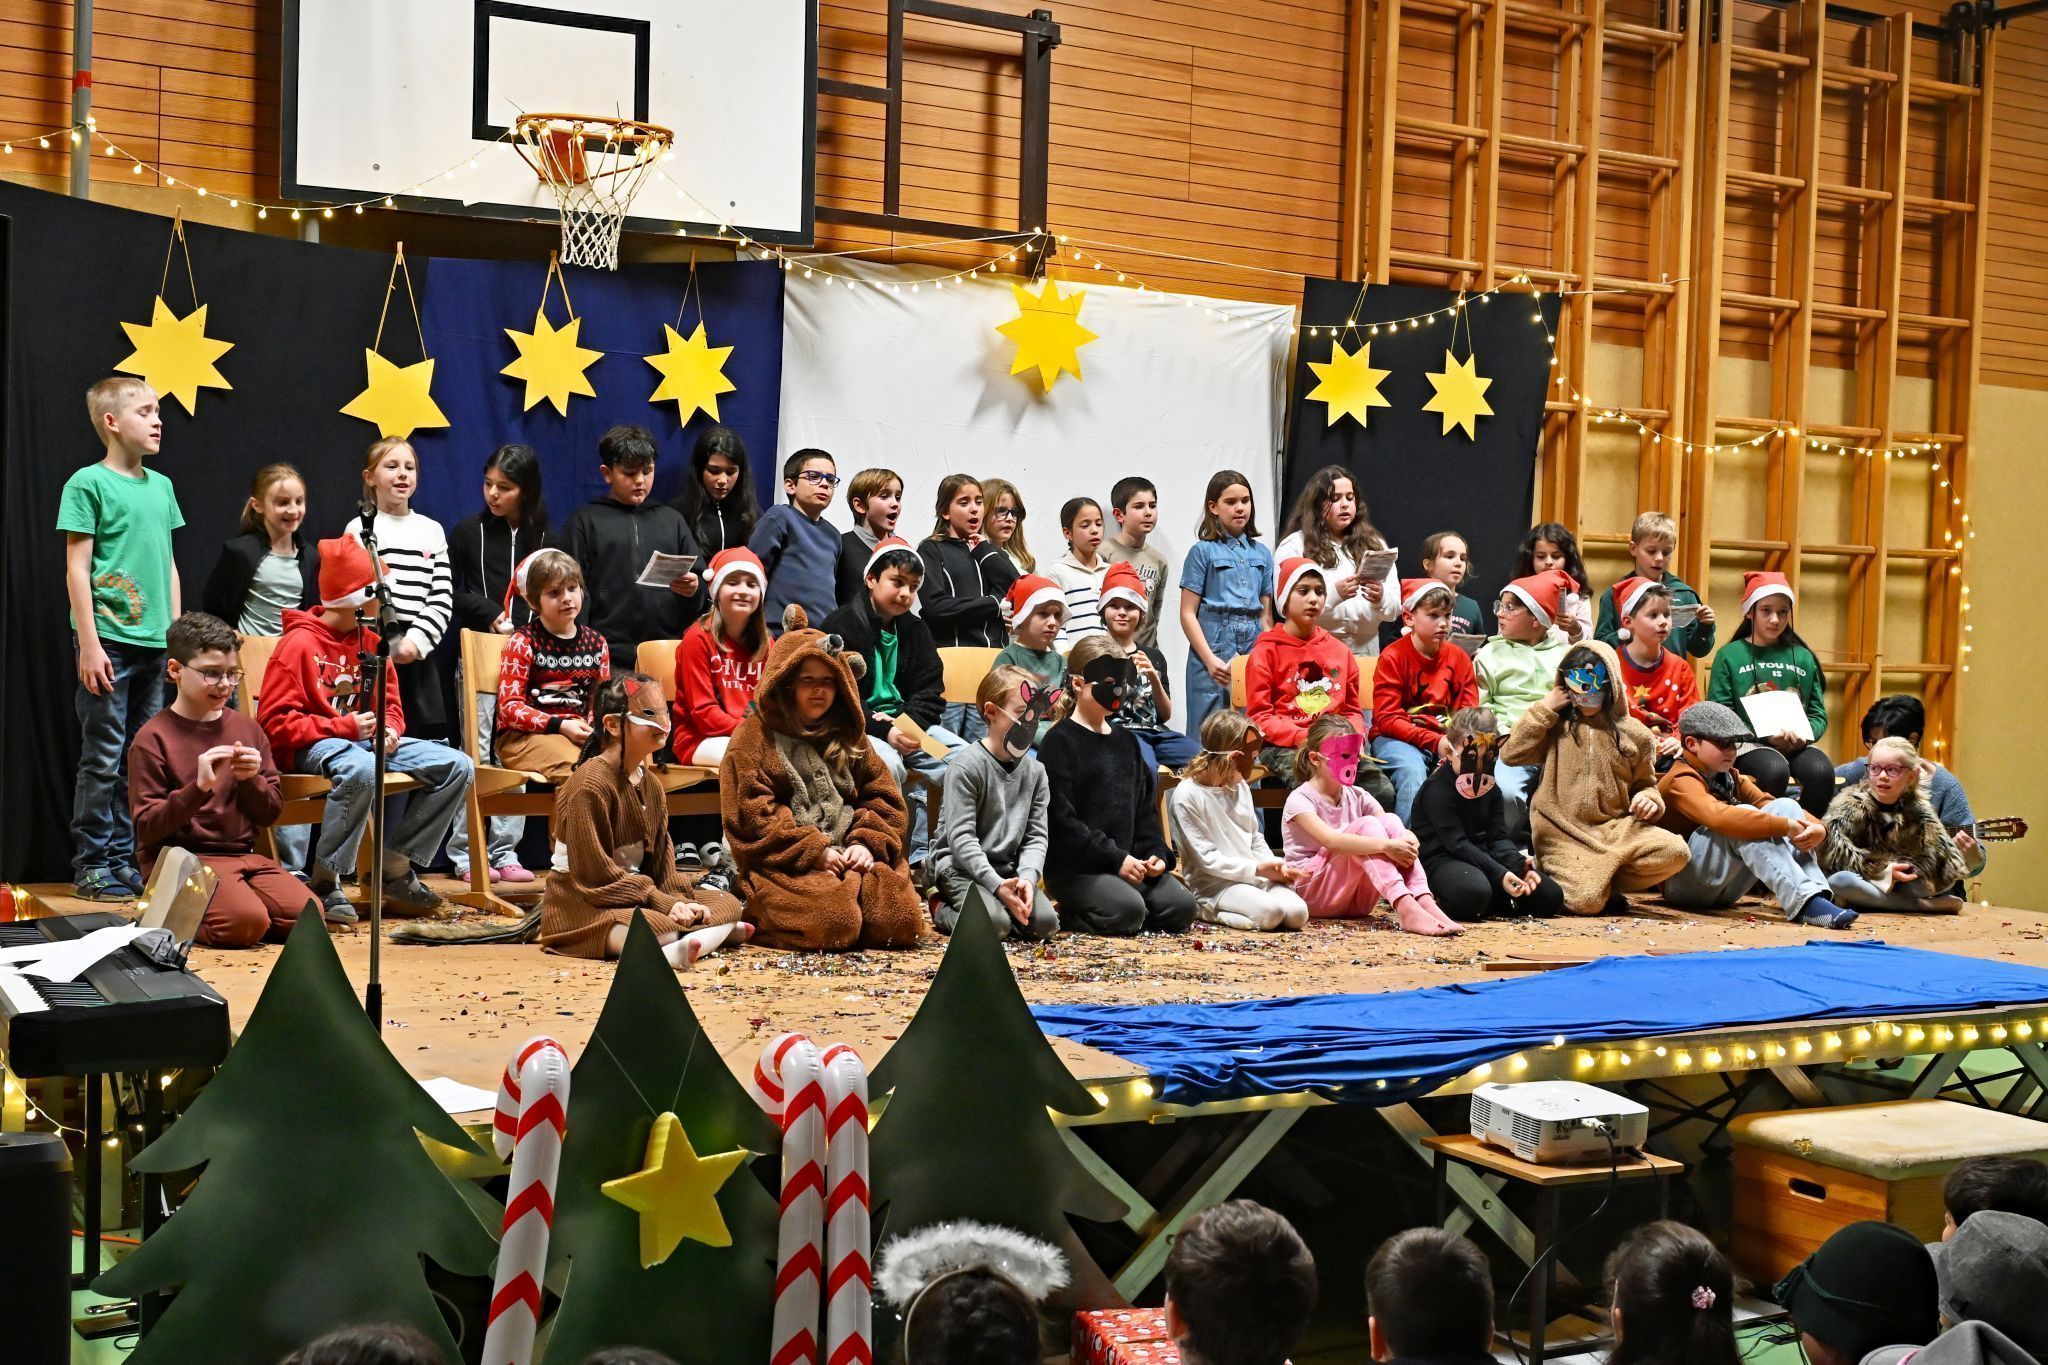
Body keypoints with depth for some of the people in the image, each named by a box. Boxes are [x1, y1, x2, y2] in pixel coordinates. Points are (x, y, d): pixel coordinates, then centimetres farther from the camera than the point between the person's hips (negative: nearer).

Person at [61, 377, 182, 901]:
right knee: (103, 759, -2)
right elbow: (77, 569, -8)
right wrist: (89, 643, -13)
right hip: (109, 642, -6)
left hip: (154, 643, 6)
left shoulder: (161, 486, 13)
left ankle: (125, 858, 18)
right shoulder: (88, 484, -5)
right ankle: (91, 865, 5)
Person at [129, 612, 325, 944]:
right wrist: (198, 787, -22)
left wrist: (250, 780, -8)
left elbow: (270, 813, 13)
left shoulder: (247, 729, 12)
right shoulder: (153, 739, -4)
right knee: (247, 921, -31)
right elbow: (146, 828, -10)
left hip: (242, 854, 6)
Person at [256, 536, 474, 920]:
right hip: (311, 746, -8)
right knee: (361, 770, -43)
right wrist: (344, 726, -19)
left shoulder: (370, 642, 12)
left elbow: (391, 702, 21)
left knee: (457, 765, -8)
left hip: (366, 740, 8)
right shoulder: (298, 644, -9)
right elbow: (274, 722, -13)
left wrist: (390, 729, -5)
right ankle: (324, 883, -28)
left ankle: (395, 866, -2)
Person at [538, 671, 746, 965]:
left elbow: (662, 856, 10)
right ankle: (718, 933, -24)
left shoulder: (651, 784, 11)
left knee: (727, 903, 2)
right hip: (582, 904, -10)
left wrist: (679, 899, -11)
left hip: (638, 891, 10)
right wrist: (664, 903, -20)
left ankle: (672, 948, -19)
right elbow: (595, 873, -21)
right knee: (646, 926, -40)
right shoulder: (590, 785, -18)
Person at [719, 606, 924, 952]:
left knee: (899, 915, -23)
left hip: (851, 857, 4)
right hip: (787, 868, -4)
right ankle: (762, 917, 0)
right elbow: (752, 816, -6)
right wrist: (814, 851, -13)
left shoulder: (847, 736, 21)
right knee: (835, 922, -32)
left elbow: (882, 794, 16)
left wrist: (868, 843, -4)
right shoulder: (753, 736, 3)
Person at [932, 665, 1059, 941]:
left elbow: (1036, 835, 4)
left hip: (1009, 869, 5)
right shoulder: (967, 764, -13)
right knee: (995, 925, -29)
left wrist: (1028, 876, -17)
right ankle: (943, 910, 1)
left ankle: (993, 907, 8)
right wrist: (997, 885, -26)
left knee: (1045, 923, -17)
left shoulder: (1035, 771, 6)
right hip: (961, 867, -5)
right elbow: (960, 836, -17)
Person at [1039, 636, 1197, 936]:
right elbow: (1061, 818, -15)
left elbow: (1145, 806, 20)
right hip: (1073, 866, -8)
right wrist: (1115, 858, -18)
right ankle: (1067, 914, -1)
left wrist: (1157, 852, 2)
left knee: (1182, 907, -11)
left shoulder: (1126, 741, 17)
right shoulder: (1059, 742, -7)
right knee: (1128, 911, -30)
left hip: (1129, 861, 8)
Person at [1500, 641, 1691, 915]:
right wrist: (1544, 708, -2)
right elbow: (1510, 753, -3)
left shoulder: (1633, 733, 11)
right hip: (1563, 834, -3)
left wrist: (1649, 799, -4)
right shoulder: (1556, 726, 9)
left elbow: (1644, 783, 21)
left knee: (1675, 852, -25)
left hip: (1616, 828, 3)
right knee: (1587, 900, -28)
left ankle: (1604, 882, -4)